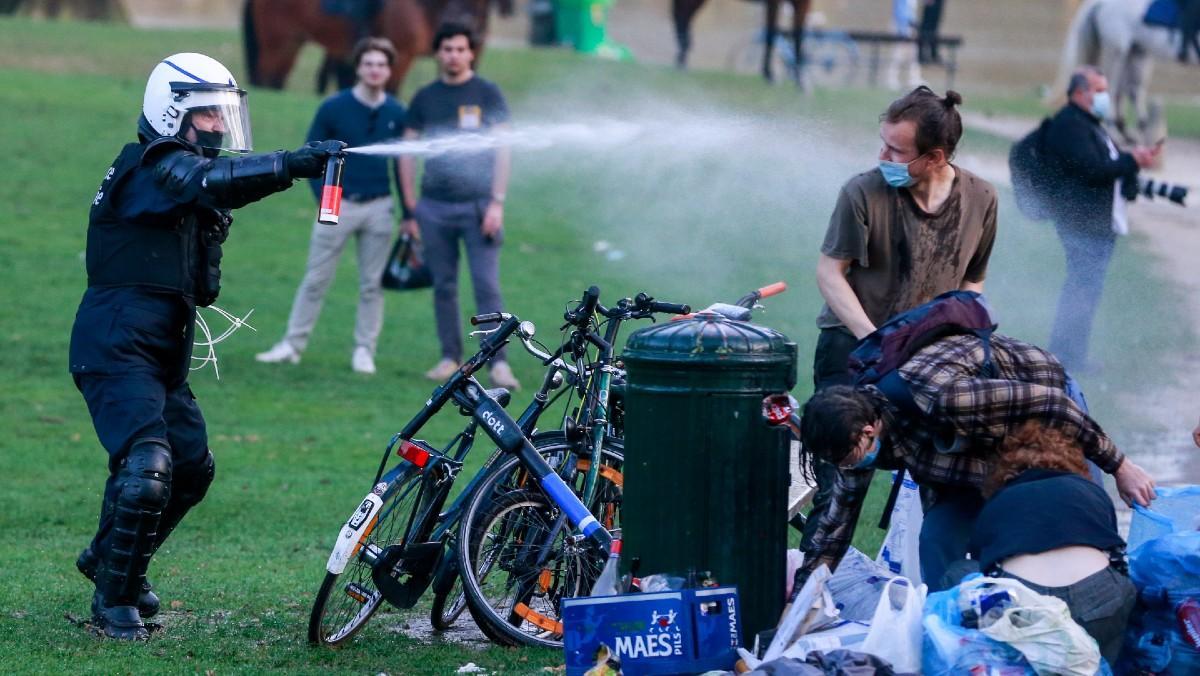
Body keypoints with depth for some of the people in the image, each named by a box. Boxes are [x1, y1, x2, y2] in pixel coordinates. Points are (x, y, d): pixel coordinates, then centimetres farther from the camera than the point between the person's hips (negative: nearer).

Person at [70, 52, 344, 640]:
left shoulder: (186, 169, 21)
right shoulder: (154, 167, -16)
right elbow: (212, 182, -33)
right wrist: (295, 163, -41)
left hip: (162, 352, 10)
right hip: (117, 347, -10)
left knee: (192, 466, 15)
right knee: (148, 466, -21)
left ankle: (108, 558, 34)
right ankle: (114, 599, -8)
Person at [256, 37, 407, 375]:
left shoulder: (396, 114, 2)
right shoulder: (334, 108, -3)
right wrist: (324, 198, -8)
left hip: (380, 208, 2)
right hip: (339, 205, -2)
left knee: (372, 284, 5)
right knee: (316, 280, 1)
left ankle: (364, 350, 12)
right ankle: (293, 344, 5)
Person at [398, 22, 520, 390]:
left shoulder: (487, 94, 2)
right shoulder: (425, 98, 9)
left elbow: (503, 149, 0)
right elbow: (407, 152, 11)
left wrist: (497, 202, -9)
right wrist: (410, 208, 5)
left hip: (477, 204, -3)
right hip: (435, 205, 3)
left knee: (487, 285, -9)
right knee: (444, 286, 6)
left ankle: (498, 362, -11)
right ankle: (450, 357, 14)